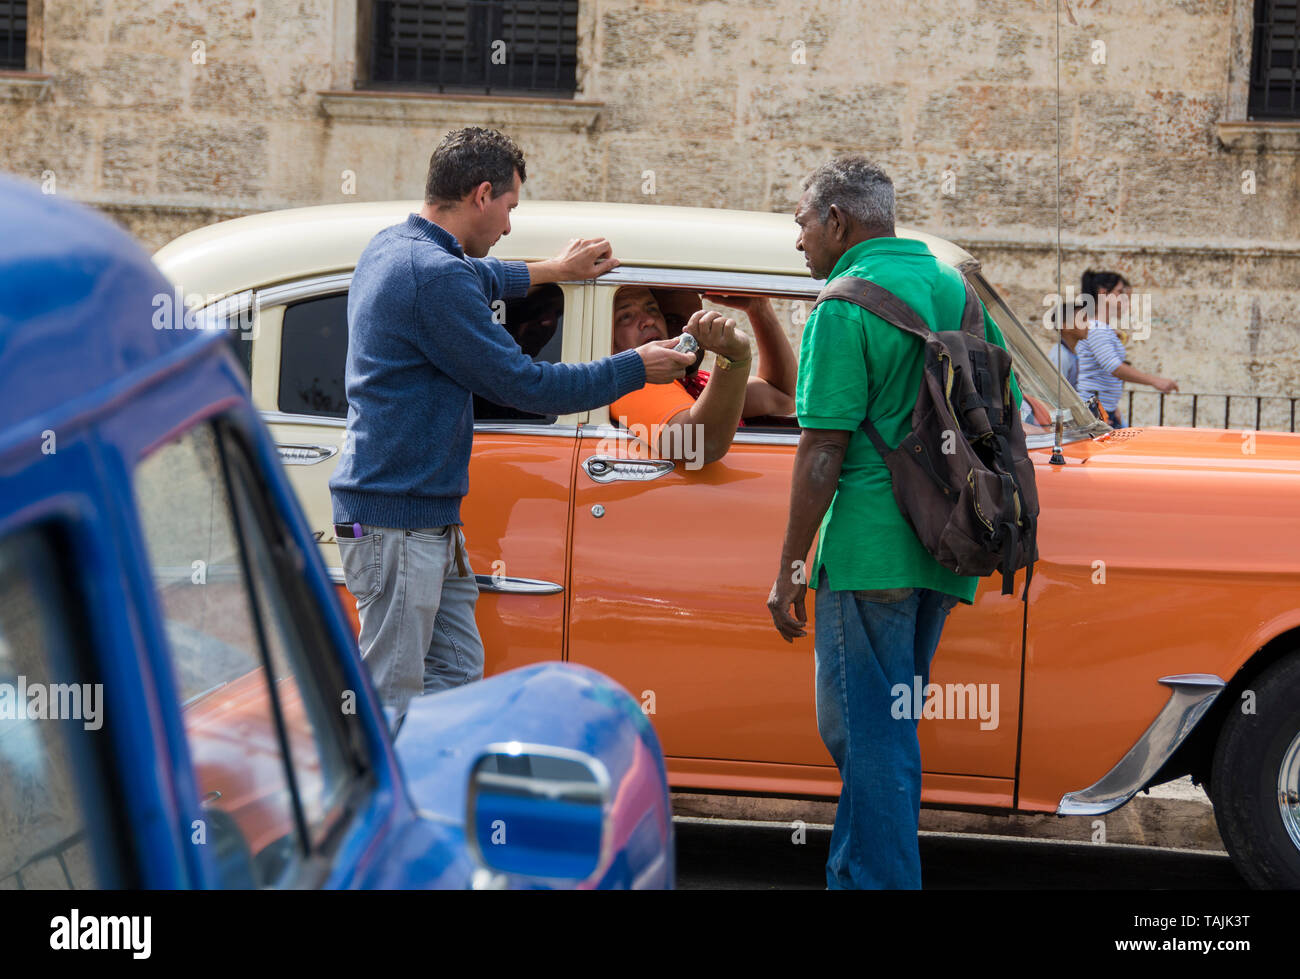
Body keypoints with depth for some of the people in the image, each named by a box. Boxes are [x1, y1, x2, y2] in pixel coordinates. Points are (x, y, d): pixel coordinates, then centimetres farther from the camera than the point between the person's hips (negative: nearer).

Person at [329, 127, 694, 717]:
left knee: (456, 673, 11)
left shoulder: (391, 248, 12)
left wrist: (553, 270, 45)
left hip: (428, 518, 10)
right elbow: (522, 385, -14)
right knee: (390, 698, -7)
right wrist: (635, 368, -3)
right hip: (395, 519, -10)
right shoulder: (435, 276, -19)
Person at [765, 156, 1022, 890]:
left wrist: (791, 567, -11)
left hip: (871, 547, -8)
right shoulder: (958, 288, 13)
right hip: (944, 552, 8)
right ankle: (857, 876, 26)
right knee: (883, 727, 18)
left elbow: (824, 449, -16)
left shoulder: (846, 305, -11)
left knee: (870, 738, -2)